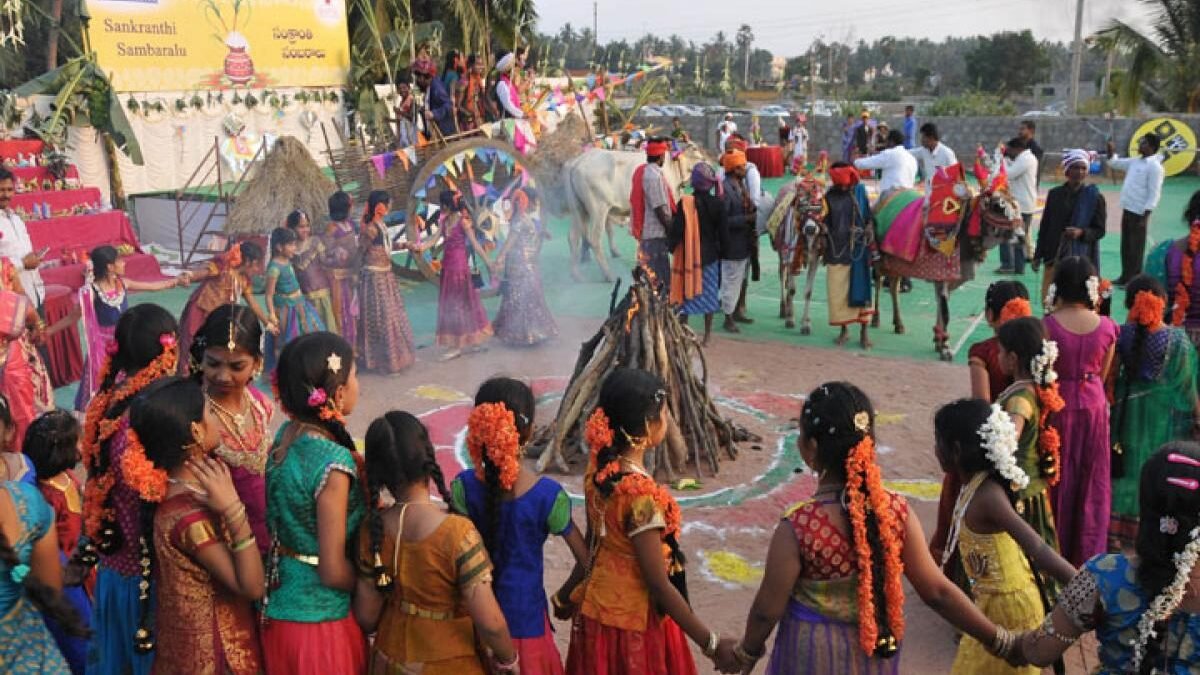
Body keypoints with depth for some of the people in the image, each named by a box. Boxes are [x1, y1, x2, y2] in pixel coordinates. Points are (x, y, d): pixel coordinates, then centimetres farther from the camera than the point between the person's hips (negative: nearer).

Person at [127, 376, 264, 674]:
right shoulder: (189, 516, -29)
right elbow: (252, 586, -26)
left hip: (205, 636, 9)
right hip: (211, 651, -9)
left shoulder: (181, 489, -2)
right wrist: (233, 508, -33)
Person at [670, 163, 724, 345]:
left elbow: (677, 229, -11)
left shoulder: (684, 203, -13)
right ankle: (707, 335, 16)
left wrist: (670, 245, 3)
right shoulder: (717, 204, -6)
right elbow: (722, 232, 0)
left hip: (688, 254, -2)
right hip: (711, 255, 2)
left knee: (686, 291, 8)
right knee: (709, 293, 11)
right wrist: (719, 251, 12)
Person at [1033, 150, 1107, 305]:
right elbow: (1045, 226, 10)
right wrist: (1038, 255, 8)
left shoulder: (1094, 197, -1)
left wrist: (1081, 232, -19)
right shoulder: (1054, 194, 5)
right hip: (1054, 256, 2)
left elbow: (1100, 230, 2)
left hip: (1081, 258, -2)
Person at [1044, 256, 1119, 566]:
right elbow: (1103, 374, 2)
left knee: (1058, 480, 15)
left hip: (1057, 406, -2)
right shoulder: (1106, 327, -9)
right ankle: (1088, 550, 28)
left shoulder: (1048, 325, -19)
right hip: (1094, 406, 2)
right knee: (1091, 482, 17)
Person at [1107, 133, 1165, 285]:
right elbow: (1115, 163, 26)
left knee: (1136, 249, 0)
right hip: (1127, 210, 8)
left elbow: (1154, 194, -16)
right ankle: (1125, 277, 24)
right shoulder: (1135, 161, 11)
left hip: (1139, 213, -8)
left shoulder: (1154, 166, -13)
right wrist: (1111, 151, 6)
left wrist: (1145, 217, -20)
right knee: (1125, 246, 14)